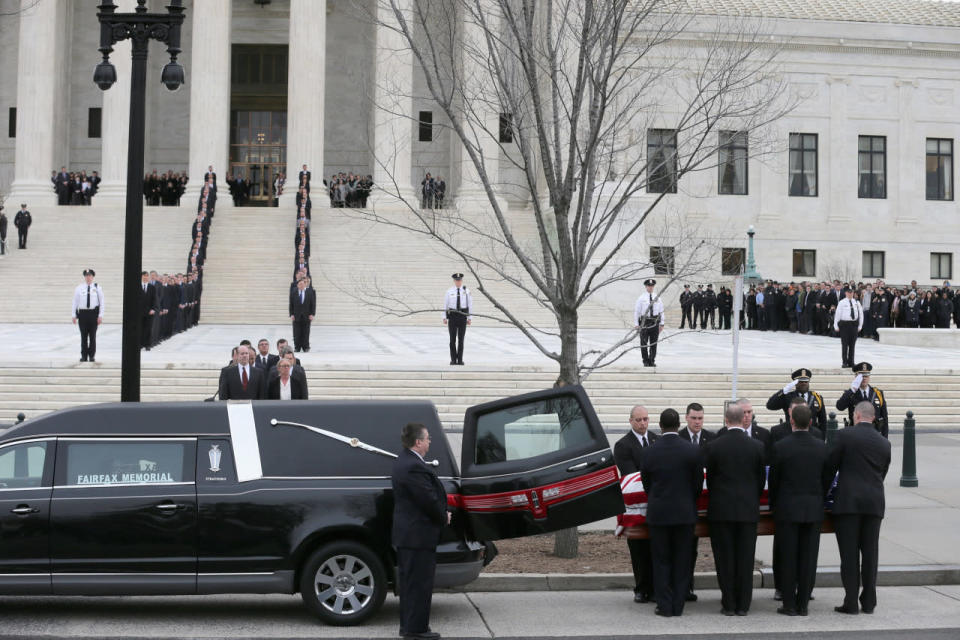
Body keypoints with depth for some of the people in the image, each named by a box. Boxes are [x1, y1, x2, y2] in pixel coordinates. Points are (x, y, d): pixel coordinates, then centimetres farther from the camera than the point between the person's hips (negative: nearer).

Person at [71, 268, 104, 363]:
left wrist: (100, 316, -4)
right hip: (82, 313, 1)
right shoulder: (79, 288, 5)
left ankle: (92, 356, 10)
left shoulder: (97, 288, 3)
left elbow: (101, 302, 2)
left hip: (93, 313, -1)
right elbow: (75, 302, 7)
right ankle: (84, 356, 9)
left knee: (93, 335, 3)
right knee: (83, 336, 2)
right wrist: (74, 315, 2)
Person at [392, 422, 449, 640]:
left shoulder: (403, 462, 12)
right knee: (420, 581, -3)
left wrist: (441, 514, 7)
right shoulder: (414, 467, -23)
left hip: (407, 533, 11)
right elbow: (429, 500, -22)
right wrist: (444, 517, -4)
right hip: (419, 534, -11)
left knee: (409, 580, 17)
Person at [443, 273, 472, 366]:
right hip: (452, 316, 0)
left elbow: (470, 305, 4)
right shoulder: (449, 291, 2)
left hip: (463, 316, 0)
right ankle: (453, 359, 7)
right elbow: (445, 305, 4)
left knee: (461, 338, 2)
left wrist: (469, 318, 0)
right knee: (452, 338, 0)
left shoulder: (466, 291, 2)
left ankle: (460, 360, 8)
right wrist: (444, 317, 0)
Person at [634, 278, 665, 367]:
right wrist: (637, 324, -4)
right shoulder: (641, 298, 0)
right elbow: (636, 311, 0)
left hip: (655, 322, 2)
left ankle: (652, 361, 12)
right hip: (644, 322, -2)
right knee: (644, 343, 0)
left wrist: (662, 323, 5)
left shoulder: (657, 298, 8)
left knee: (654, 343, 4)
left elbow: (661, 311, 11)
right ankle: (645, 361, 9)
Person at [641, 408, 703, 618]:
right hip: (685, 513, 0)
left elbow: (646, 484, 4)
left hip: (658, 513, 0)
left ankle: (665, 606, 8)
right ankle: (678, 606, 10)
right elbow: (698, 484, 0)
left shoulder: (649, 452, -6)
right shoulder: (692, 451, -7)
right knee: (681, 561, 9)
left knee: (661, 561, 8)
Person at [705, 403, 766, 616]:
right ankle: (743, 605, 10)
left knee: (725, 558, 4)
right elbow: (761, 479, 5)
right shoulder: (757, 446, -2)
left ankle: (729, 604, 7)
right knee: (745, 558, 6)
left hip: (721, 510, -1)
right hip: (748, 510, 1)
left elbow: (710, 479, 2)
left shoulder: (714, 446, -7)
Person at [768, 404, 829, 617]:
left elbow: (773, 479, -2)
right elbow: (826, 480, 6)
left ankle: (789, 604, 5)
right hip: (814, 511, 3)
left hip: (787, 510, -3)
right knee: (808, 558, 7)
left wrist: (773, 505, 11)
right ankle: (803, 604, 10)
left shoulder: (780, 447, -10)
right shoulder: (821, 448, 0)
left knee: (787, 557, 3)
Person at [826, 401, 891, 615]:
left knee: (849, 553, 0)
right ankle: (869, 602, 13)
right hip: (874, 503, 4)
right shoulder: (884, 443, 9)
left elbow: (830, 466, -2)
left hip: (848, 501, -4)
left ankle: (850, 602, 1)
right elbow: (882, 473, 14)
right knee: (870, 552, 9)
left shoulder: (845, 435, -5)